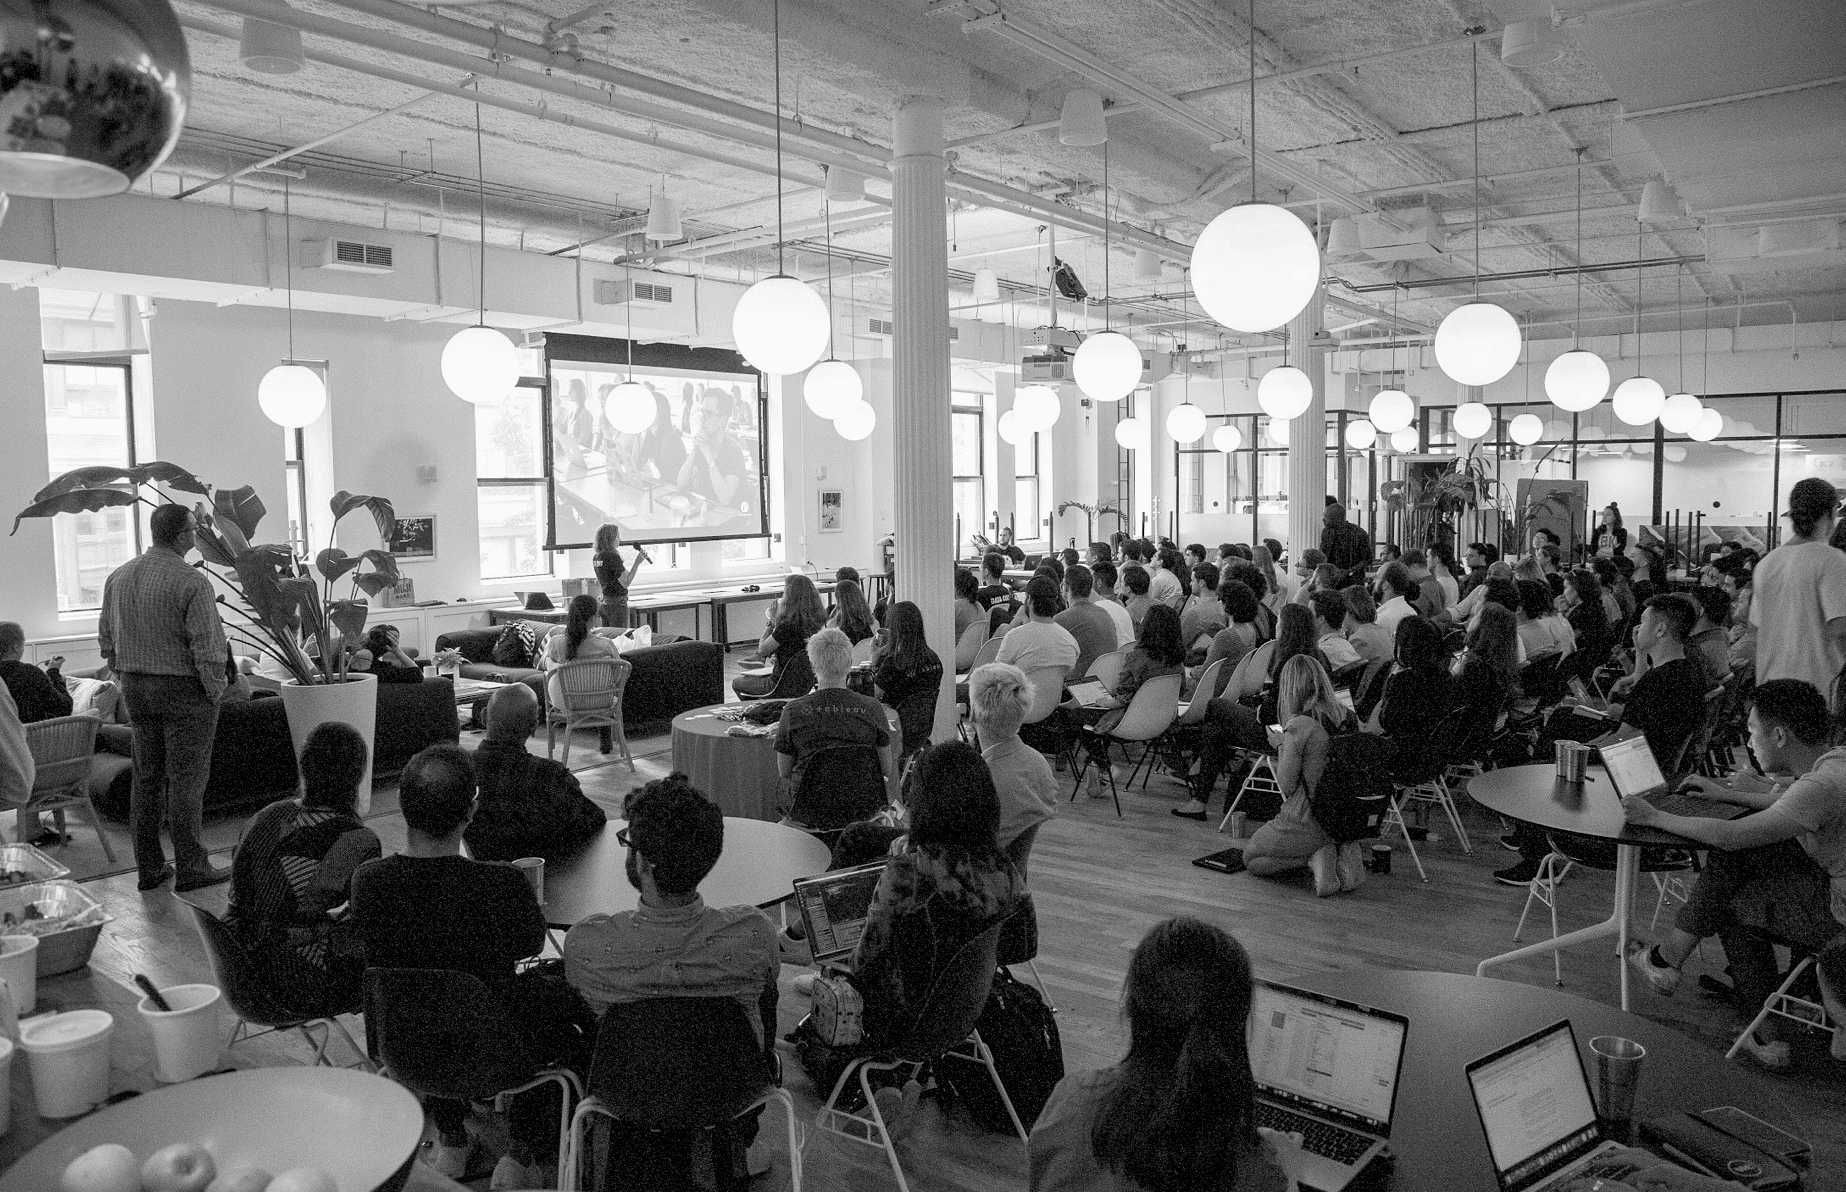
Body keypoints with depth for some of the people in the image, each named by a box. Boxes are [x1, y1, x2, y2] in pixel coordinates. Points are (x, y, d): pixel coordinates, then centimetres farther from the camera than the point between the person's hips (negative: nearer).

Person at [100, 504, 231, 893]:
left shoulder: (118, 577, 6)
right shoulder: (192, 582, -17)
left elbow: (106, 638, 12)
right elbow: (208, 646, -18)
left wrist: (127, 676, 19)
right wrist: (215, 690, -7)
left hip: (136, 689, 7)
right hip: (184, 687, -7)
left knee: (147, 777, 14)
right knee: (186, 779, -1)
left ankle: (149, 867, 20)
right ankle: (191, 868, 5)